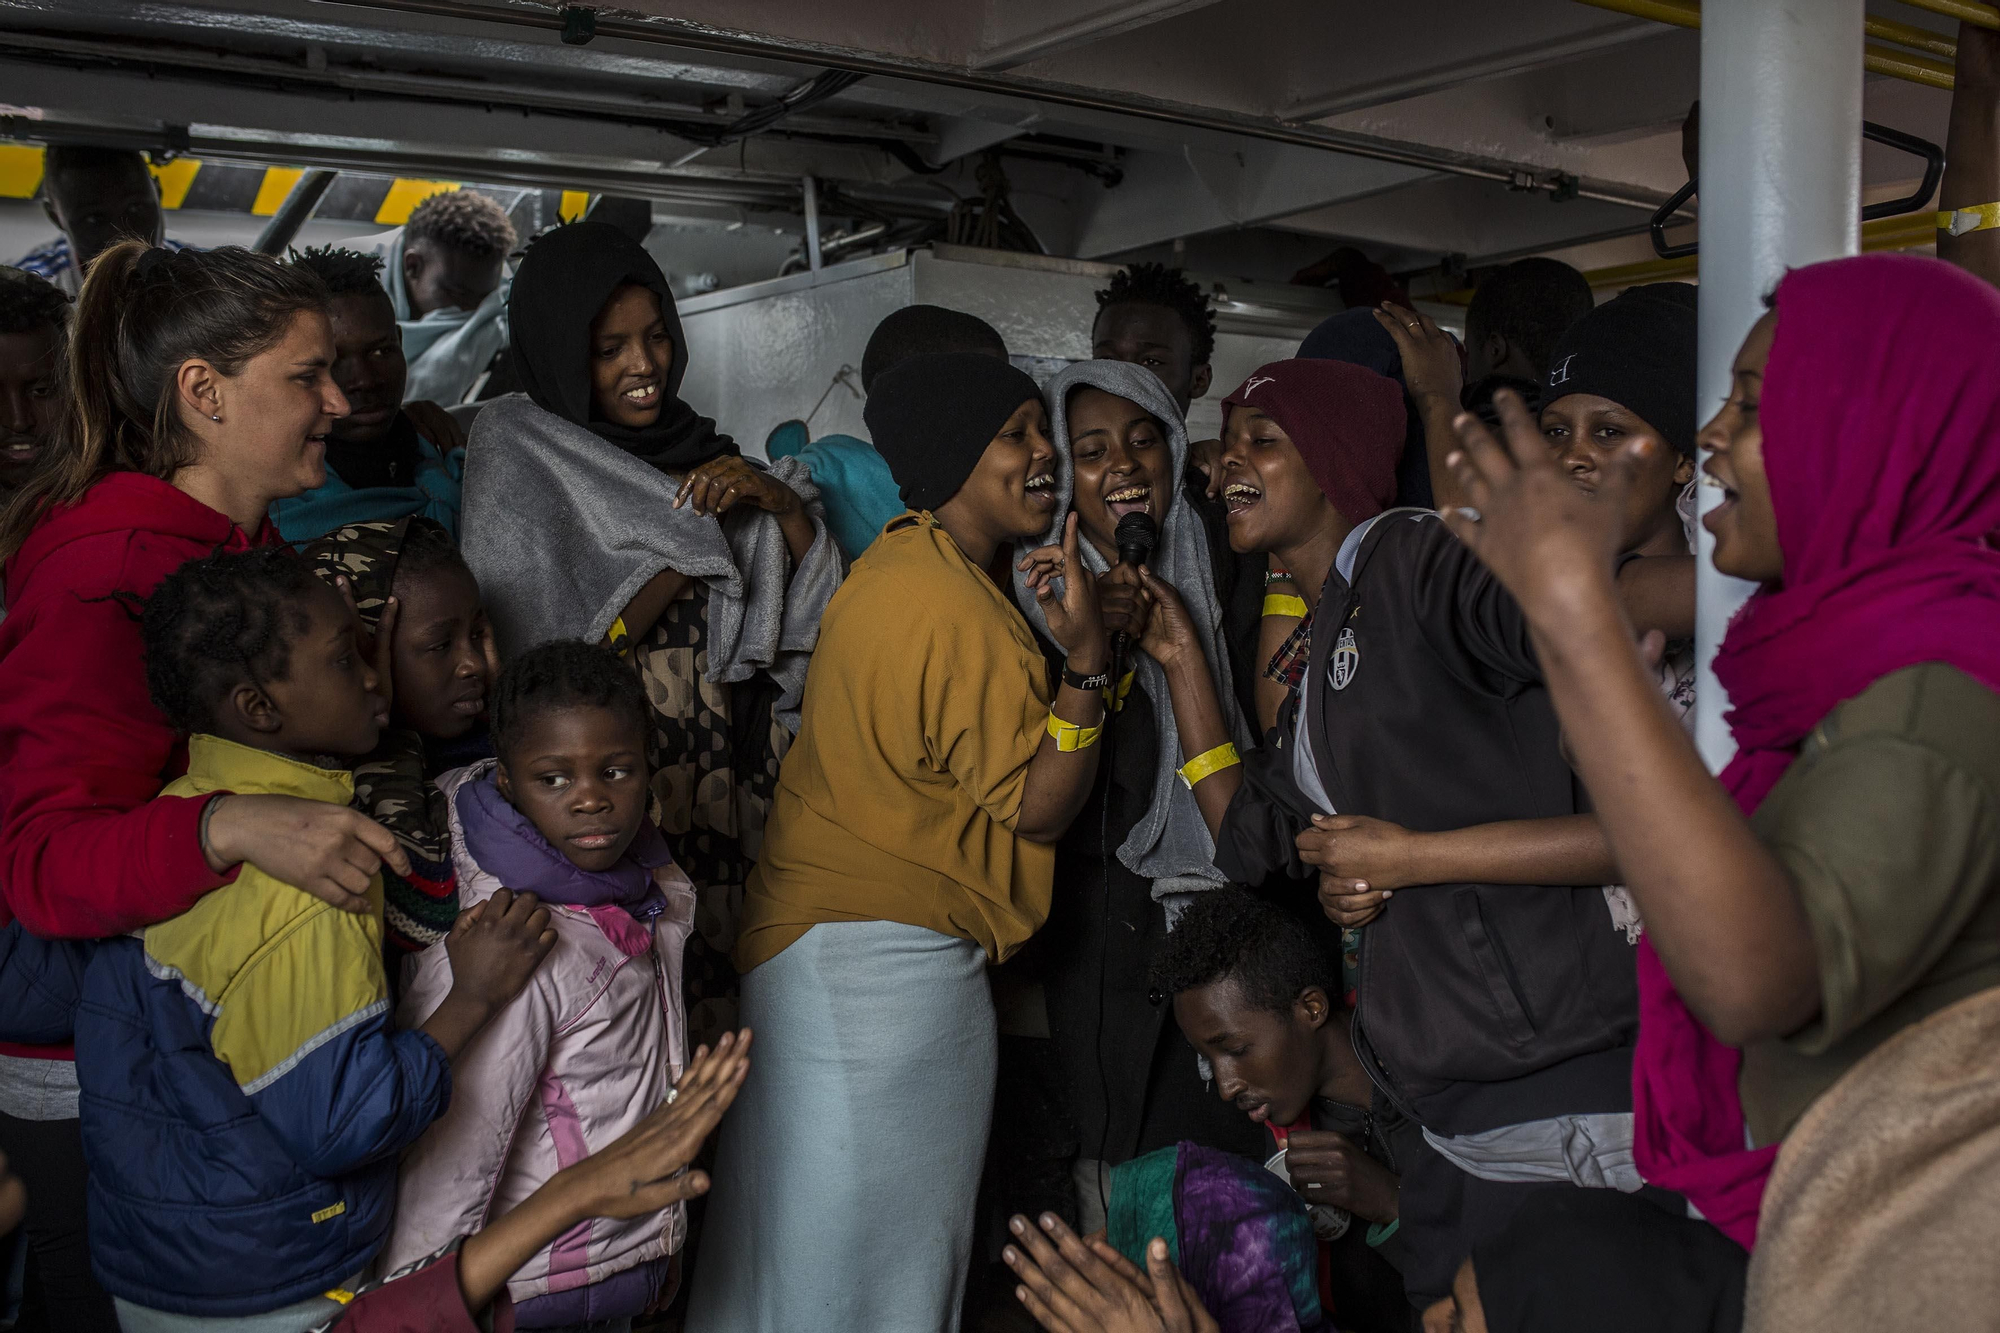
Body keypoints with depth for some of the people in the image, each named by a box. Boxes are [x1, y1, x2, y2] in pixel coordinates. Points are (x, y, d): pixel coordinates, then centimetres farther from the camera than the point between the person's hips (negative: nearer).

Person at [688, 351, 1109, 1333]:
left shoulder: (901, 563, 10)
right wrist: (1088, 659, -25)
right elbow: (1039, 808, -17)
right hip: (885, 957, -10)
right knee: (860, 1250, 5)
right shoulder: (957, 611, -21)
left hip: (823, 938, 10)